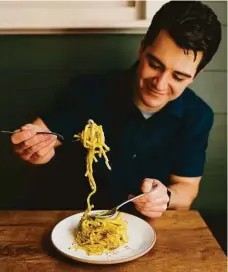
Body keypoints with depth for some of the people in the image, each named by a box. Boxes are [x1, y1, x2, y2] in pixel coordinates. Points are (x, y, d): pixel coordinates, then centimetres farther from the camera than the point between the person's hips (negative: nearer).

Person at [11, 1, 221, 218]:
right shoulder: (89, 91, -14)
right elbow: (43, 133, -6)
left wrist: (166, 198, -28)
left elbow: (187, 188, -6)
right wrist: (32, 145, -28)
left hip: (154, 223, 0)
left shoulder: (198, 116, -10)